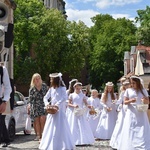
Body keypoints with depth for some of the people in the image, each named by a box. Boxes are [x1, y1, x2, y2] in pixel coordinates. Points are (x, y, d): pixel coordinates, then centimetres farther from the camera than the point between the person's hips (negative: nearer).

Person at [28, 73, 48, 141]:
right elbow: (30, 98, 3)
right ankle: (38, 135, 8)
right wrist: (29, 104, -7)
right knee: (36, 120, -2)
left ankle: (42, 134, -2)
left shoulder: (44, 86, 4)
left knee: (42, 119, -13)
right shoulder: (32, 88, 1)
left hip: (43, 105, 0)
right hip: (35, 106, 0)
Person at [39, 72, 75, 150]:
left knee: (60, 128, -7)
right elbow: (45, 97, 12)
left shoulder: (62, 88, -8)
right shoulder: (51, 89, 9)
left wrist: (57, 104, -27)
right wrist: (47, 103, -7)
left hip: (60, 111, -6)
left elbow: (64, 98, -21)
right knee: (50, 128, 8)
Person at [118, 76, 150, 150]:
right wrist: (130, 101, -17)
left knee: (143, 132, -2)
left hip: (141, 114, 1)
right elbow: (125, 102, 3)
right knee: (130, 132, -3)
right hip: (131, 114, -1)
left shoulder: (143, 90, 8)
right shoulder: (128, 90, 4)